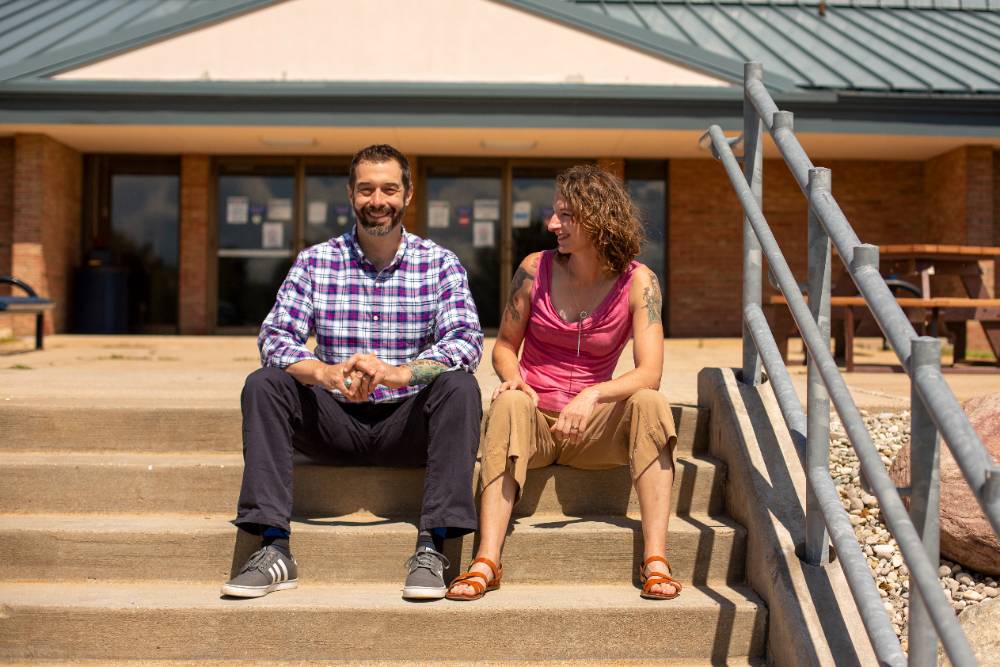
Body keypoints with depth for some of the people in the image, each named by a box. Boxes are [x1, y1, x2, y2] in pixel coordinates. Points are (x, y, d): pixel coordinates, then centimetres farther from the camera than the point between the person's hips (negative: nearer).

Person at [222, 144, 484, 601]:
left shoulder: (440, 264, 0)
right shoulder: (315, 262, 3)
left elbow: (467, 341, -14)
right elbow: (275, 337, -9)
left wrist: (399, 373, -34)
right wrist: (325, 373, -32)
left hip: (408, 423, -1)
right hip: (334, 422, 1)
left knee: (459, 386, -29)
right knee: (262, 385, -21)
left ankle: (432, 548, -29)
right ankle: (274, 549, -24)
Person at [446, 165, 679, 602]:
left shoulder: (637, 282, -6)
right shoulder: (535, 270, -2)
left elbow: (650, 372, -15)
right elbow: (505, 345, 8)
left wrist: (593, 395, -33)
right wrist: (512, 380, -15)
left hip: (591, 425, 0)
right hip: (533, 419, 0)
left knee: (650, 404, -28)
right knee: (509, 404, -33)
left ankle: (655, 559, -30)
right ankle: (487, 561, -40)